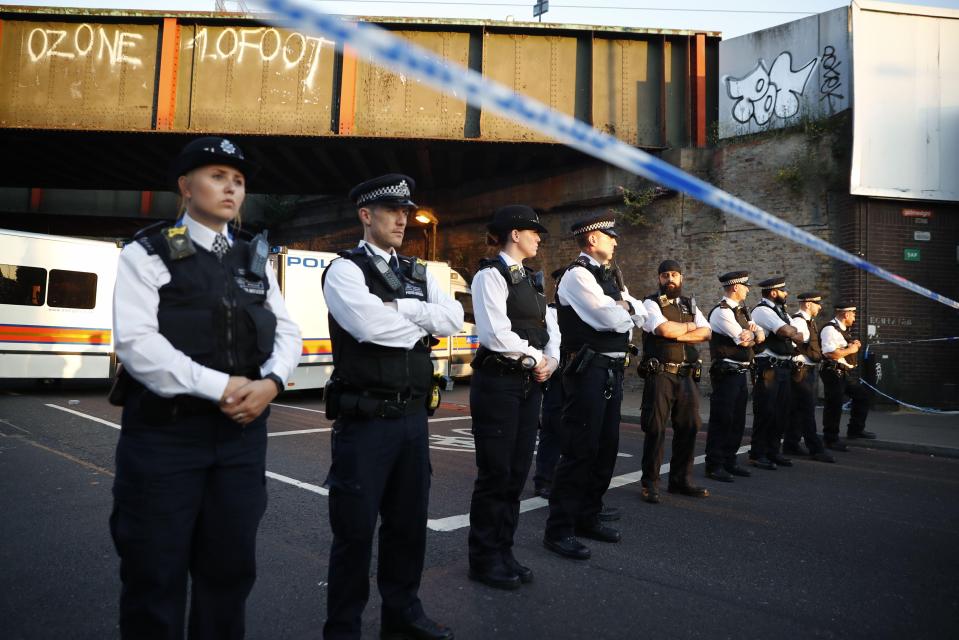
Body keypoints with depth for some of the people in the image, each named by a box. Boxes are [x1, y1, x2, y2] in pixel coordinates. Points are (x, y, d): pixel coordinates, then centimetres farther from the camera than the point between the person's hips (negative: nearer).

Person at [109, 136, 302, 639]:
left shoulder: (256, 258, 13)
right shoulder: (148, 253, -1)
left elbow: (286, 332, 9)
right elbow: (135, 341, -14)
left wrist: (270, 382, -11)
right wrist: (220, 385, -18)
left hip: (242, 432, 5)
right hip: (164, 433, -4)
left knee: (231, 569, 15)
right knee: (155, 575, 7)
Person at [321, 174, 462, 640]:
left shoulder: (418, 272, 13)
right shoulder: (345, 269, -7)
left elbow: (454, 318, 0)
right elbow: (370, 326, -22)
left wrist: (402, 309, -12)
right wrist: (424, 322, -7)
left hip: (413, 416, 7)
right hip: (366, 419, -6)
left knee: (409, 522, 18)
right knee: (356, 530, 6)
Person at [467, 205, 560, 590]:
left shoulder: (530, 280, 17)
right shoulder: (490, 275, -9)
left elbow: (549, 327, 16)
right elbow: (497, 335, -20)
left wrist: (551, 360, -2)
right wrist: (534, 358, -8)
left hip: (530, 383, 8)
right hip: (498, 382, -8)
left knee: (517, 472, 11)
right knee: (495, 473, 1)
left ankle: (503, 551, 25)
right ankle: (484, 559, 17)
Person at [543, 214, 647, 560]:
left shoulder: (610, 277, 18)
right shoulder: (577, 275, -11)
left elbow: (642, 314, 13)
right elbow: (611, 319, -19)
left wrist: (625, 307, -6)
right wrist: (630, 311, 1)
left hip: (612, 372, 9)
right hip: (588, 371, -9)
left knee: (606, 448, 15)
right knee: (580, 450, -6)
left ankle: (588, 517, 29)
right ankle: (559, 530, 4)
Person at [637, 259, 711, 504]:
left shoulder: (690, 305, 18)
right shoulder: (651, 303, 0)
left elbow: (706, 333, 4)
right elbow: (664, 329, -17)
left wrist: (678, 334, -10)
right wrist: (688, 326, 0)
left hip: (687, 375, 6)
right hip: (660, 374, -6)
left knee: (689, 427, 8)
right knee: (655, 429, -4)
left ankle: (680, 479, 21)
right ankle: (650, 483, 8)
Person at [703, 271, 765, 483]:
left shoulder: (740, 312, 18)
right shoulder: (721, 312, -13)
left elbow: (761, 336, 13)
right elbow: (745, 341, -16)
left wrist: (753, 332, -9)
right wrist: (753, 333, 6)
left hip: (741, 373, 10)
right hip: (726, 374, -9)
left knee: (737, 421, 14)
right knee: (721, 420, -5)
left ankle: (729, 461, 25)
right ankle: (714, 466, 3)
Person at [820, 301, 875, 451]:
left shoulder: (843, 329, 15)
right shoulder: (830, 329, -18)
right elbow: (830, 353, -28)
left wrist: (854, 345, 9)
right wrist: (850, 349, -16)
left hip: (847, 373, 10)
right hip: (835, 373, -10)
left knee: (862, 396, 17)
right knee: (834, 406, -4)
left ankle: (855, 430, 30)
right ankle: (831, 440, 6)